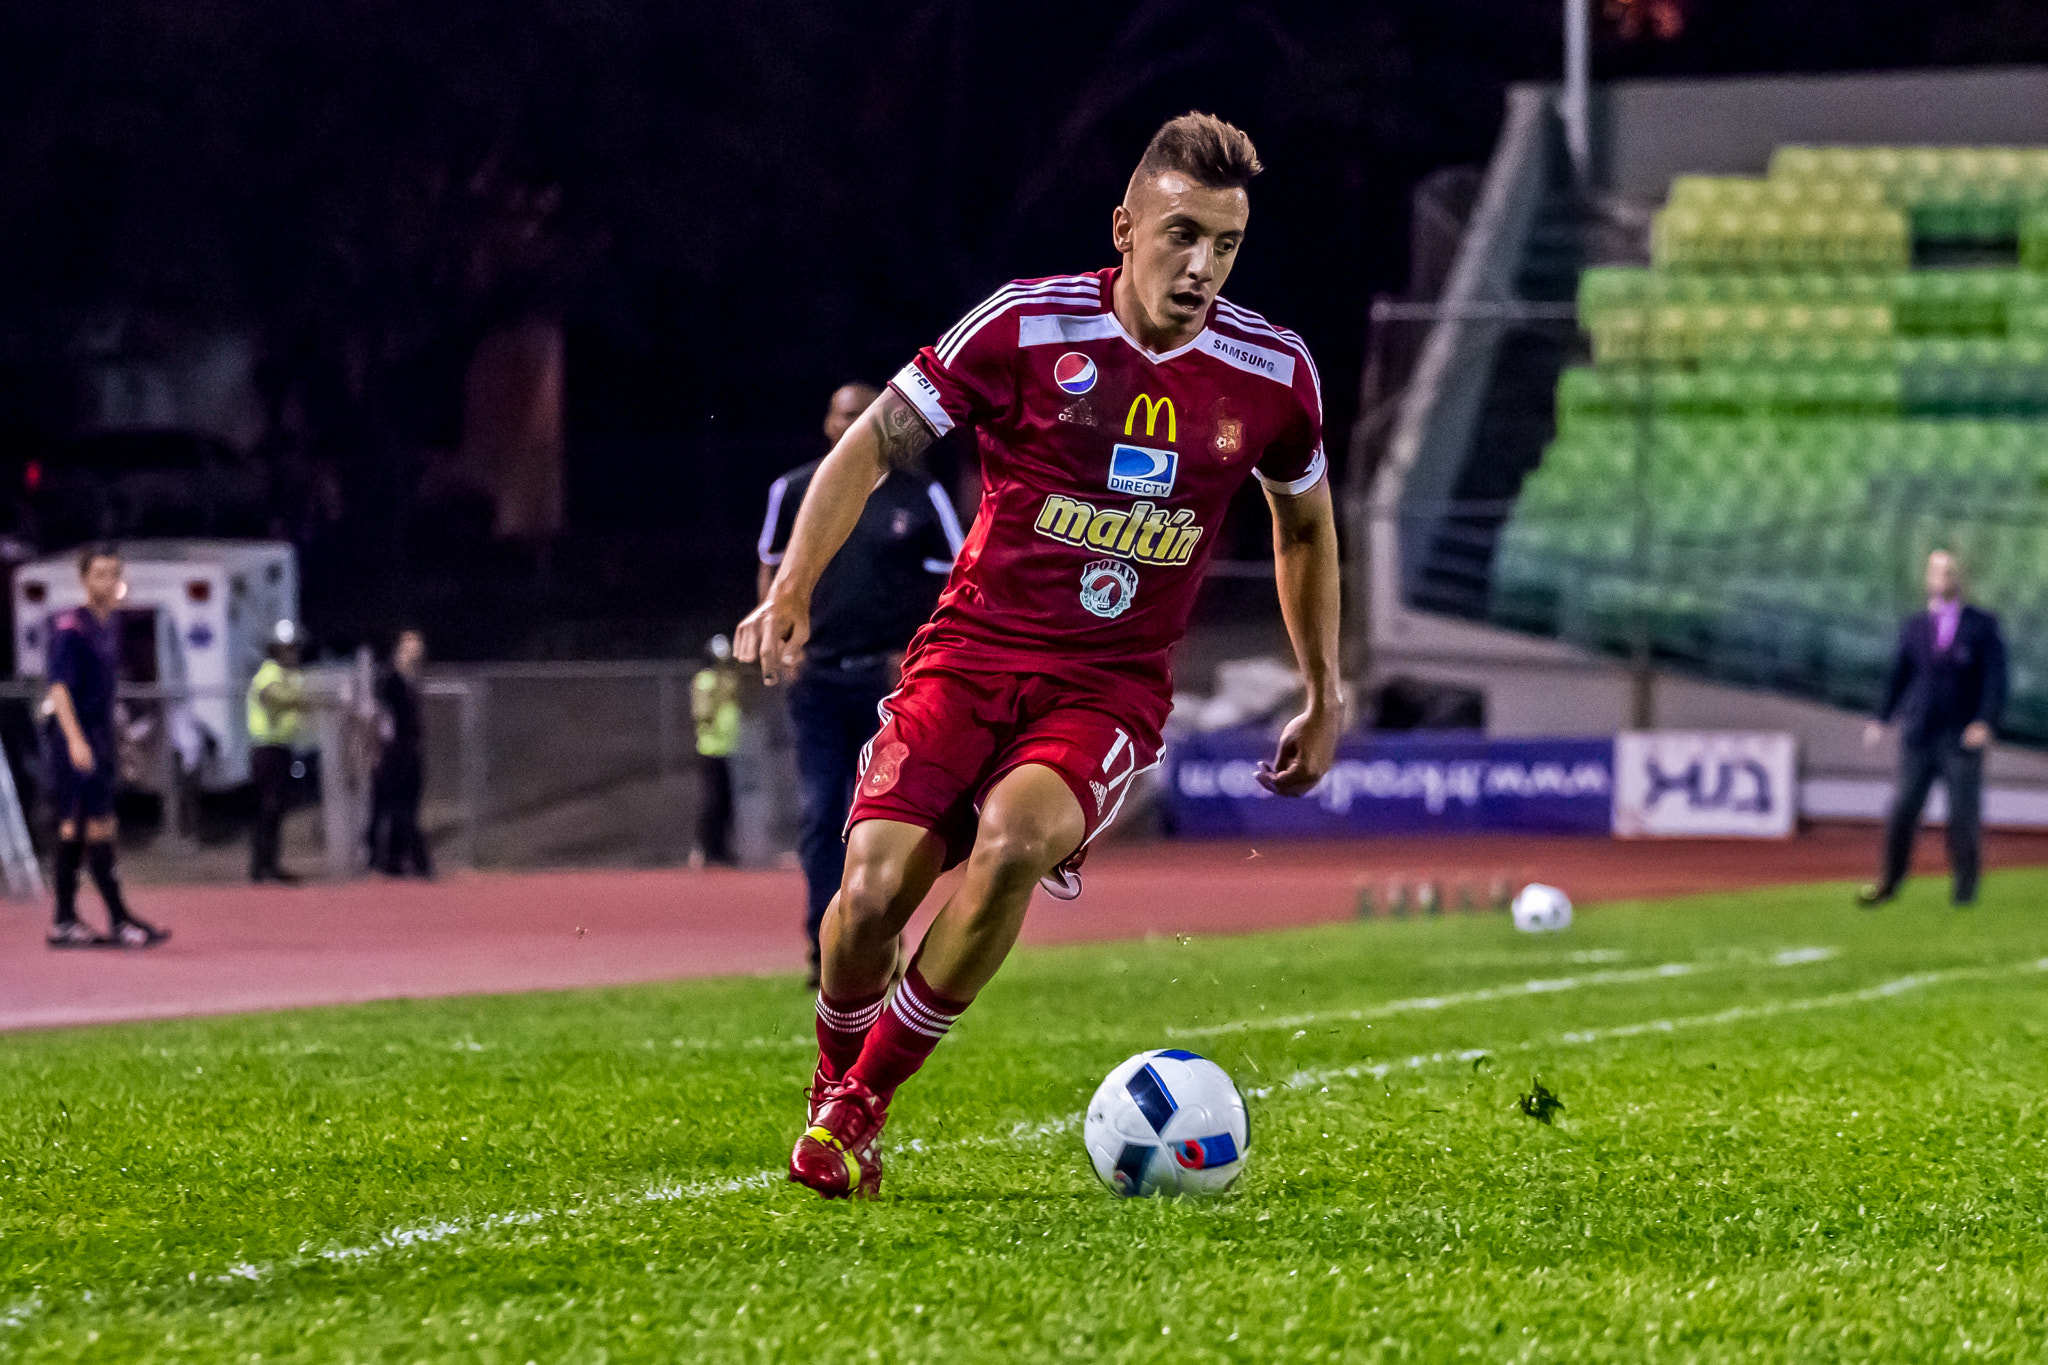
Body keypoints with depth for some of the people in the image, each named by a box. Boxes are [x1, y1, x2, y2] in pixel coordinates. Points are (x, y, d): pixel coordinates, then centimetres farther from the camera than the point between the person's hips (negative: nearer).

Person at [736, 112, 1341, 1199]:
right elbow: (873, 445, 1)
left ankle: (865, 1101, -13)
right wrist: (792, 589, -9)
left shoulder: (1273, 374, -1)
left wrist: (1324, 697, 22)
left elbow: (1304, 521, 19)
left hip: (1111, 690, 0)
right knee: (873, 894, -18)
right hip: (971, 654, 0)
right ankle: (830, 1086, 17)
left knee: (1014, 841, -31)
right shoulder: (1028, 327, -9)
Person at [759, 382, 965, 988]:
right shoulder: (793, 491, 8)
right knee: (820, 816, -6)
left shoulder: (920, 497, 3)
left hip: (889, 680, -1)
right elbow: (772, 568, 20)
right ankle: (826, 952, -4)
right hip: (817, 679, 1)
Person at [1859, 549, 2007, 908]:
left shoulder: (1983, 625, 3)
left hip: (1963, 739, -2)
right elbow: (1898, 676, 10)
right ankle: (1888, 883, 7)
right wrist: (1881, 719, -3)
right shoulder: (1913, 627, 11)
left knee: (1964, 816, -1)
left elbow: (1995, 677, -5)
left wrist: (1984, 722, -18)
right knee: (1903, 810, -2)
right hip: (1919, 737, 2)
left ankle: (1965, 888, 11)